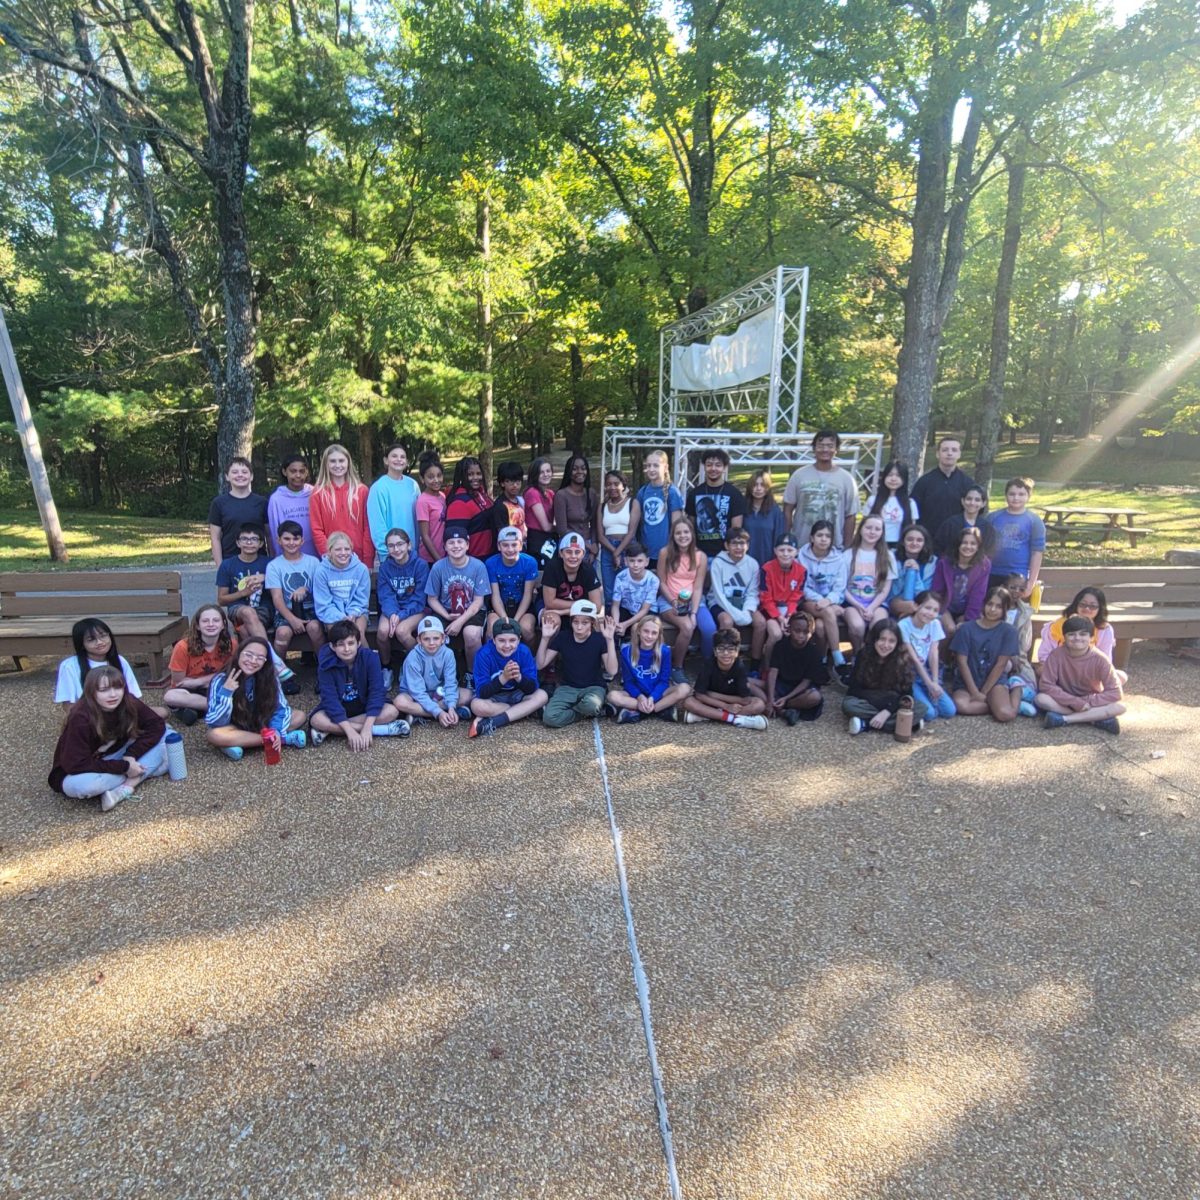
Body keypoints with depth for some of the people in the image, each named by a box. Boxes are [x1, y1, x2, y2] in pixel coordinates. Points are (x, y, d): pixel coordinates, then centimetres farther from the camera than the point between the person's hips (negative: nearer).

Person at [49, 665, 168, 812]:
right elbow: (76, 764, -30)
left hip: (116, 758, 5)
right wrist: (124, 767, -29)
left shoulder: (128, 703, -16)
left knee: (165, 736, -14)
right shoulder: (80, 718, -29)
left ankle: (125, 787, -24)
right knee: (79, 785, -41)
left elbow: (157, 725, -9)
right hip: (78, 773, -5)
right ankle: (141, 775, -18)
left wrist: (131, 755, -22)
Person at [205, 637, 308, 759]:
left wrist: (275, 732, -32)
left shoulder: (269, 678, -15)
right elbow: (215, 723, -26)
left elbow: (281, 708, -14)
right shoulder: (221, 680, -23)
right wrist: (225, 693, -39)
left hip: (262, 725, 3)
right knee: (215, 735, -37)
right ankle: (285, 738, -30)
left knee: (300, 716, -15)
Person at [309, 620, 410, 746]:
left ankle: (331, 730, -23)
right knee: (316, 720, -31)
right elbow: (330, 698, -27)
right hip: (338, 707, 0)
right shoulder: (326, 664, -22)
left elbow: (377, 691, -25)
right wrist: (349, 731, -37)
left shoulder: (370, 657, -21)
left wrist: (367, 728, -35)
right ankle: (383, 730, -29)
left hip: (364, 705, 0)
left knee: (391, 711, -27)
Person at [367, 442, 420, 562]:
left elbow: (418, 518, 8)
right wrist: (386, 550, -13)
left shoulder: (412, 485, 4)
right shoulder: (379, 488, -10)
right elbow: (377, 524, -10)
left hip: (413, 549, 4)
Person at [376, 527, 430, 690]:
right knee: (382, 631, -27)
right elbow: (385, 596, -6)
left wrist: (401, 615, -24)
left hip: (415, 609, -3)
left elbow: (419, 598, -13)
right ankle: (385, 670, -2)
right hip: (393, 609, 3)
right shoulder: (385, 566, -1)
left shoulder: (420, 564, -12)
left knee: (401, 631, -32)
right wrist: (392, 614, -26)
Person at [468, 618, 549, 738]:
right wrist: (503, 678, -40)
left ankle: (493, 722, -28)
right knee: (477, 705, -33)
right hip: (494, 698, -2)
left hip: (517, 695, 3)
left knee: (542, 695, -24)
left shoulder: (524, 652, -16)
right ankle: (529, 710, -19)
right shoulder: (484, 654, -22)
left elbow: (532, 689, -17)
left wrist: (519, 677, -38)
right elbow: (482, 693, -25)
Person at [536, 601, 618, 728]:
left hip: (593, 687, -1)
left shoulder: (599, 639, -10)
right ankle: (587, 712, -4)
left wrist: (610, 640, -29)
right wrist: (545, 638, -18)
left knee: (591, 704, -39)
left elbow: (612, 670, -21)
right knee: (549, 718, -28)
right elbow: (540, 665, -5)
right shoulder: (562, 637, -5)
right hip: (567, 687, 1)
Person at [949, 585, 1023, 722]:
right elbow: (962, 662, -5)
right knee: (961, 705, -34)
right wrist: (975, 692, -12)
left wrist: (983, 692, -9)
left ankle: (1015, 689, 3)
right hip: (967, 683, 0)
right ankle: (995, 702, -9)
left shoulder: (1008, 631, -3)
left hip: (995, 681, 0)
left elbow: (1001, 665, -6)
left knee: (1006, 714, -29)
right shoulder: (966, 628, -3)